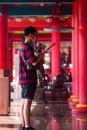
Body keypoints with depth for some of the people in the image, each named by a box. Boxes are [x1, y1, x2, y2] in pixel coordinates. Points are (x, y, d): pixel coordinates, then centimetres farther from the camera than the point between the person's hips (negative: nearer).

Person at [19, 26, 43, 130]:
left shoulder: (23, 47, 19)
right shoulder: (28, 47, -12)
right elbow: (34, 62, -19)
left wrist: (38, 58, 13)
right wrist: (40, 56, -1)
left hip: (24, 79, 10)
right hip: (29, 79, -10)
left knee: (23, 102, 9)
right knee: (27, 102, -10)